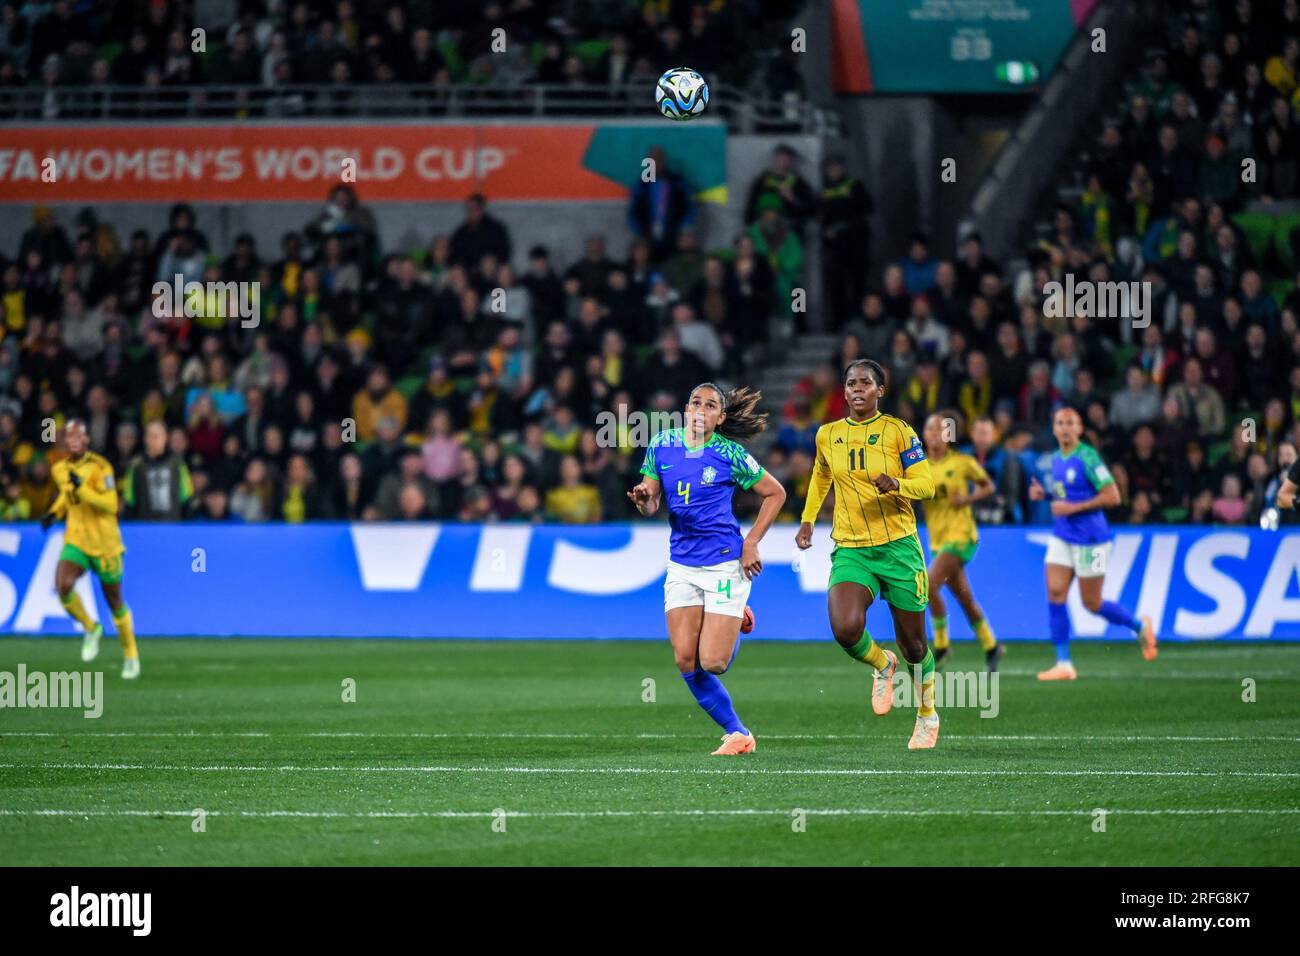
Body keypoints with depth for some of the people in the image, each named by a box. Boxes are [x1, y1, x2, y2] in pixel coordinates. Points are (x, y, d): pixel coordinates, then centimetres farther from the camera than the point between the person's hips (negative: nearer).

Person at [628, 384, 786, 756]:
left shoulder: (729, 454, -8)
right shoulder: (662, 445, 3)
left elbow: (775, 493, 2)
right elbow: (651, 505, 8)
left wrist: (751, 543, -4)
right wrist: (643, 499, -17)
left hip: (726, 562, -4)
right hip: (682, 566, 4)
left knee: (712, 663, -10)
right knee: (686, 661, -6)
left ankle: (738, 621, 25)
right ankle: (737, 733, 10)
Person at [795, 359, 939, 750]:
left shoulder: (897, 431, -4)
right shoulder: (827, 435, 7)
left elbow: (927, 483, -5)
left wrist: (896, 483, -24)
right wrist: (808, 520, 17)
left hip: (898, 547, -2)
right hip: (850, 550, 2)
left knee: (912, 644, 6)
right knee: (845, 629, -24)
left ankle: (927, 715, 32)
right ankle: (882, 666, 11)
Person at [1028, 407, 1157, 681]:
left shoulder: (1087, 457, -15)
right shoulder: (1055, 459, 8)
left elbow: (1112, 496, -18)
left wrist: (1072, 508, -20)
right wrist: (1044, 494, 4)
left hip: (1089, 539, -7)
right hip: (1062, 537, 7)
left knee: (1092, 604, 2)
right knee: (1055, 595, -6)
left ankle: (1140, 626, 28)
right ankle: (1063, 664, -4)